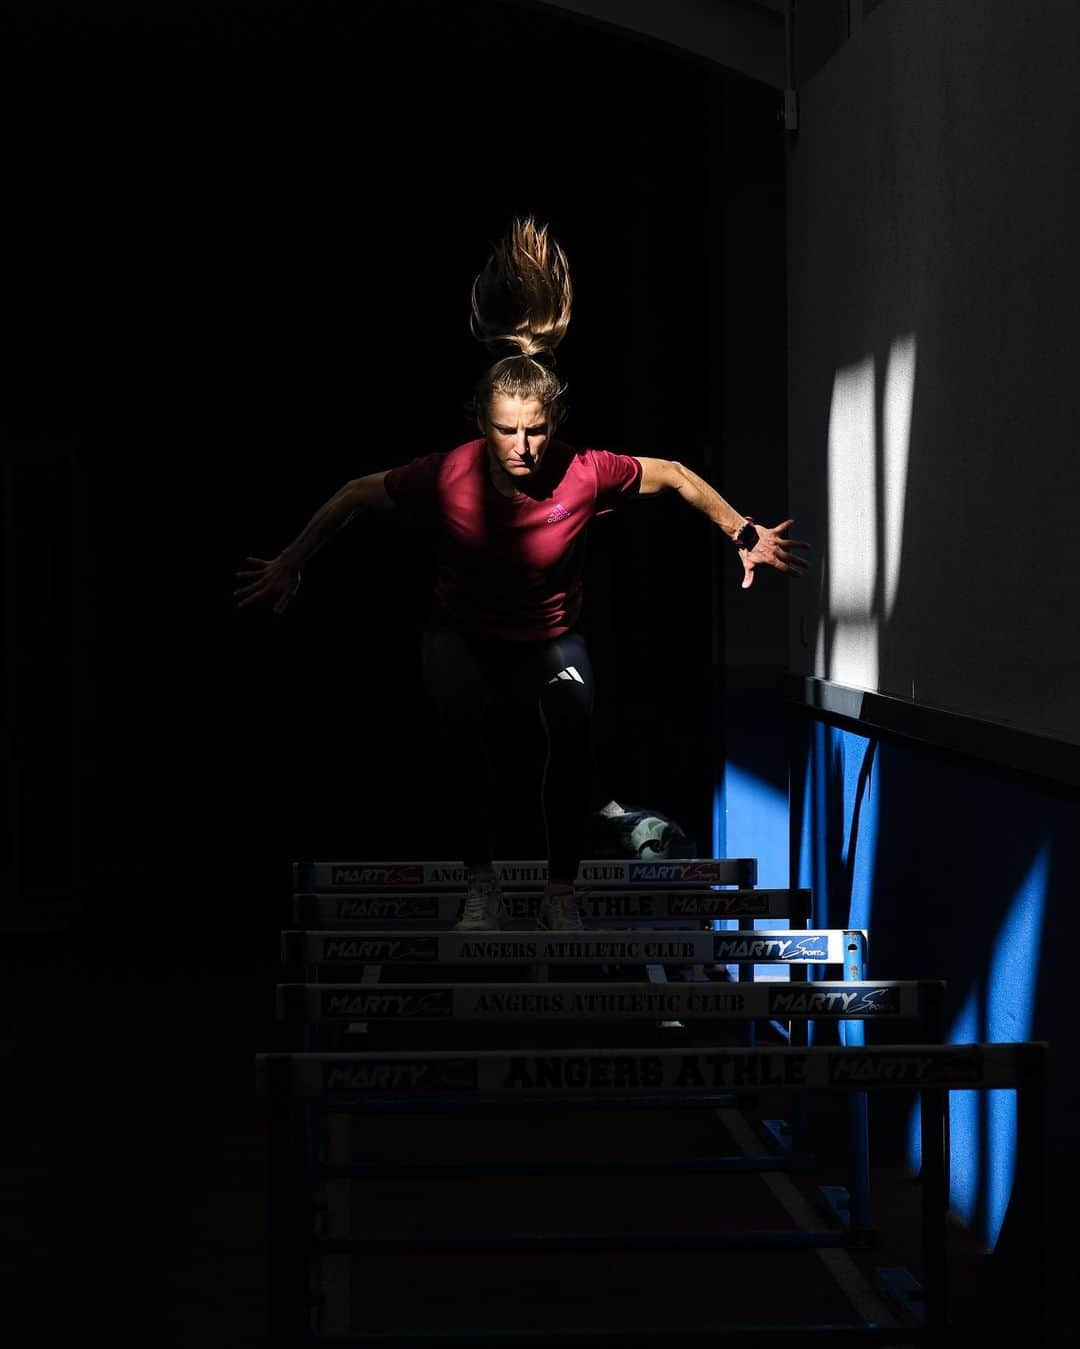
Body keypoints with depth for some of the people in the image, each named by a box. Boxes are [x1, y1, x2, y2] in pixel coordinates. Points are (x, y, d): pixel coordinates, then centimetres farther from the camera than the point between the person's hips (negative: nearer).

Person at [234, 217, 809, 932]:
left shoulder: (585, 476, -25)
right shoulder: (447, 477, -25)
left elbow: (674, 476, -5)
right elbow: (354, 497, -6)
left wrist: (744, 535, -1)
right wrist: (289, 566, -1)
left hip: (552, 637, 1)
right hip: (464, 633, 0)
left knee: (575, 721, -33)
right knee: (460, 712, -36)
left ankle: (562, 892, -18)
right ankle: (482, 884, -25)